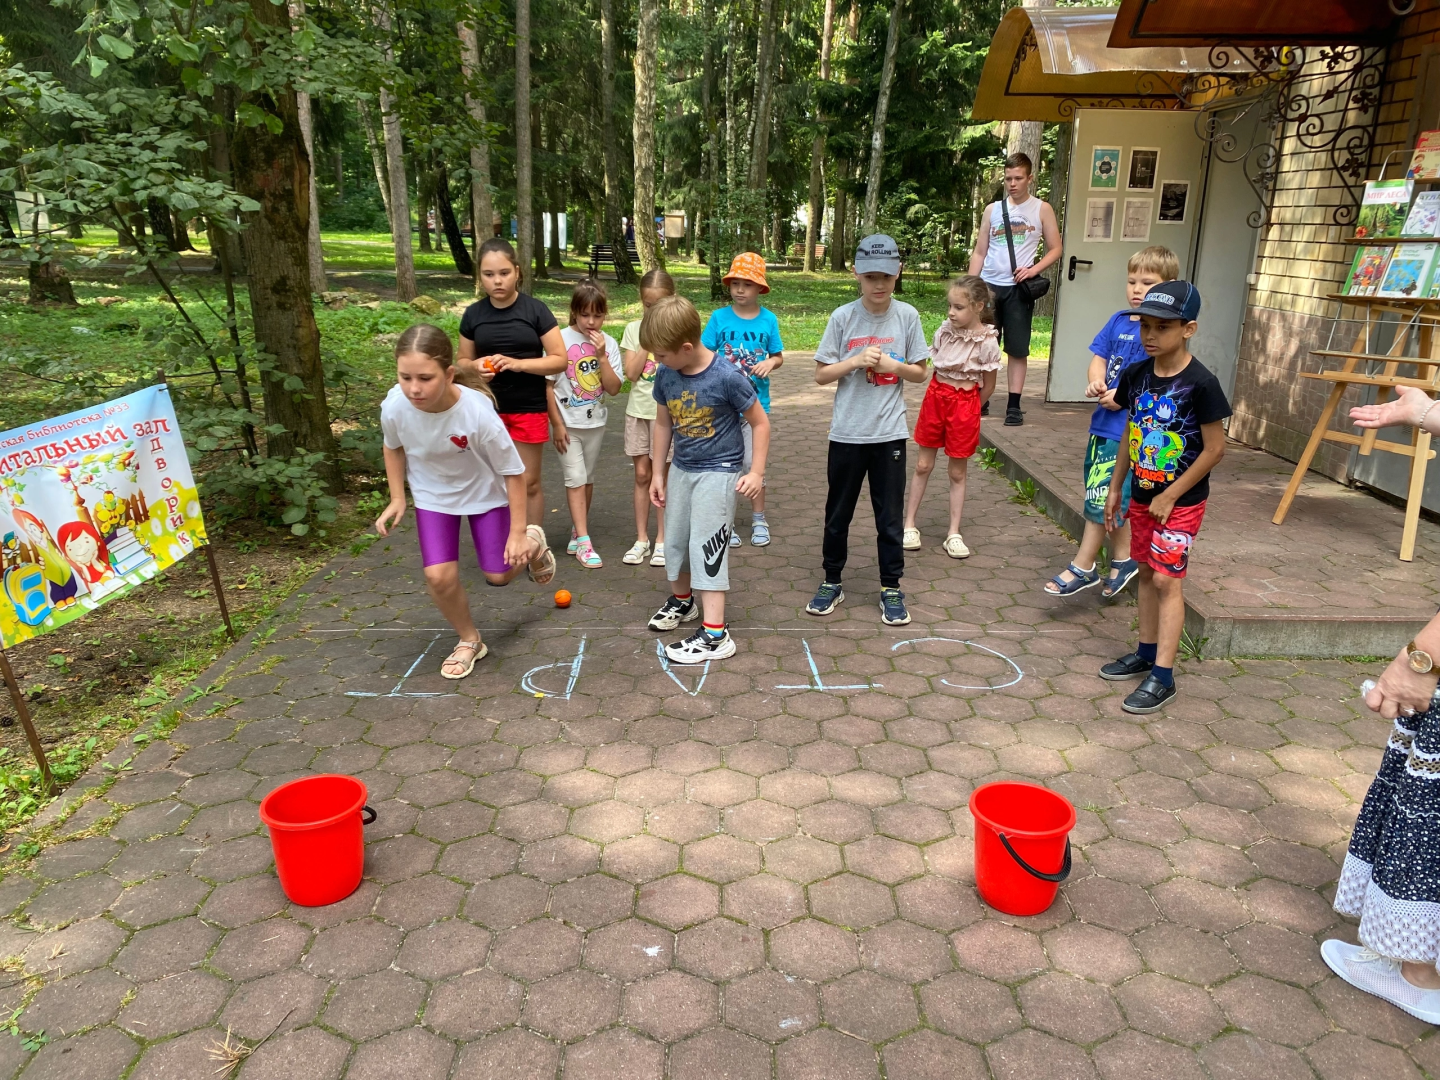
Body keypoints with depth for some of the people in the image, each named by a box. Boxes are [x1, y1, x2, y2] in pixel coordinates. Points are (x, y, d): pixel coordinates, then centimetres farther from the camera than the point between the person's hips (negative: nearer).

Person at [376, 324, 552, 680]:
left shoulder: (478, 412, -37)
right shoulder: (394, 407, -28)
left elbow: (513, 472, -23)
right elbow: (394, 448, -1)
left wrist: (518, 533, -20)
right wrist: (397, 499, -4)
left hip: (484, 493, -2)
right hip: (433, 497, 2)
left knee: (499, 575, 5)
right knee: (439, 576, -11)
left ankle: (532, 542, 40)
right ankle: (469, 640, 17)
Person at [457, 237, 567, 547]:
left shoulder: (535, 310, -8)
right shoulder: (473, 315, 0)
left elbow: (560, 359, -8)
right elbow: (463, 361, 10)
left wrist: (518, 363, -22)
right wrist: (475, 366, -14)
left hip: (529, 409, -2)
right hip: (487, 408, 2)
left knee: (528, 483, 7)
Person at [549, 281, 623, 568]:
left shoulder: (608, 344, -3)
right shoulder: (561, 340, -12)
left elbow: (613, 388, -8)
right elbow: (547, 385, -9)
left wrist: (602, 356, -19)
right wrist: (557, 424, -11)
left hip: (595, 423, 3)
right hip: (567, 423, -3)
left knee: (587, 478, 13)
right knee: (576, 478, -5)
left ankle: (578, 530, 28)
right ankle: (583, 541, -3)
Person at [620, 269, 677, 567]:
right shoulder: (634, 329, 2)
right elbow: (632, 374, -6)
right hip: (638, 410, 3)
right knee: (642, 475, 8)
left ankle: (661, 540, 14)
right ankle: (641, 539, 17)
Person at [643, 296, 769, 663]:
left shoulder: (727, 378, -22)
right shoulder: (665, 375, -6)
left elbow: (760, 422, -12)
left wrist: (756, 472, -15)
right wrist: (658, 472, 10)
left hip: (718, 472, -6)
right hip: (681, 469, 6)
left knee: (706, 545, -9)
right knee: (675, 539, 16)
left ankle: (715, 635, -5)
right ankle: (682, 601, 43)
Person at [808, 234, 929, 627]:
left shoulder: (907, 316, -2)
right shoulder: (842, 317, -5)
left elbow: (920, 372, 5)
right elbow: (821, 374, -2)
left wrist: (892, 366, -13)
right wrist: (856, 361, -17)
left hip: (890, 433, 0)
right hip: (847, 432, 0)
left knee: (890, 516, 8)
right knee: (838, 513, 11)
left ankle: (891, 588, 22)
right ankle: (832, 582, 27)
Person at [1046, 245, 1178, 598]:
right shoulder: (1118, 321, 9)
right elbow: (1099, 356, 11)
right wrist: (1096, 382, -9)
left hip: (1132, 428, -7)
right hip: (1103, 423, 8)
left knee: (1103, 496, -6)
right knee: (1114, 497, 16)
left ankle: (1082, 568, 5)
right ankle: (1123, 560, 32)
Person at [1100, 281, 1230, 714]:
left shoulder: (1200, 383, -19)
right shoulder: (1136, 375, -1)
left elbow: (1215, 448, -16)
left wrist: (1170, 496, -15)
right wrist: (1116, 488, 11)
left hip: (1181, 500, -6)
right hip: (1143, 494, 6)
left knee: (1167, 581, -5)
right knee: (1147, 572, 15)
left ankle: (1163, 677, 1)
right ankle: (1146, 652, 29)